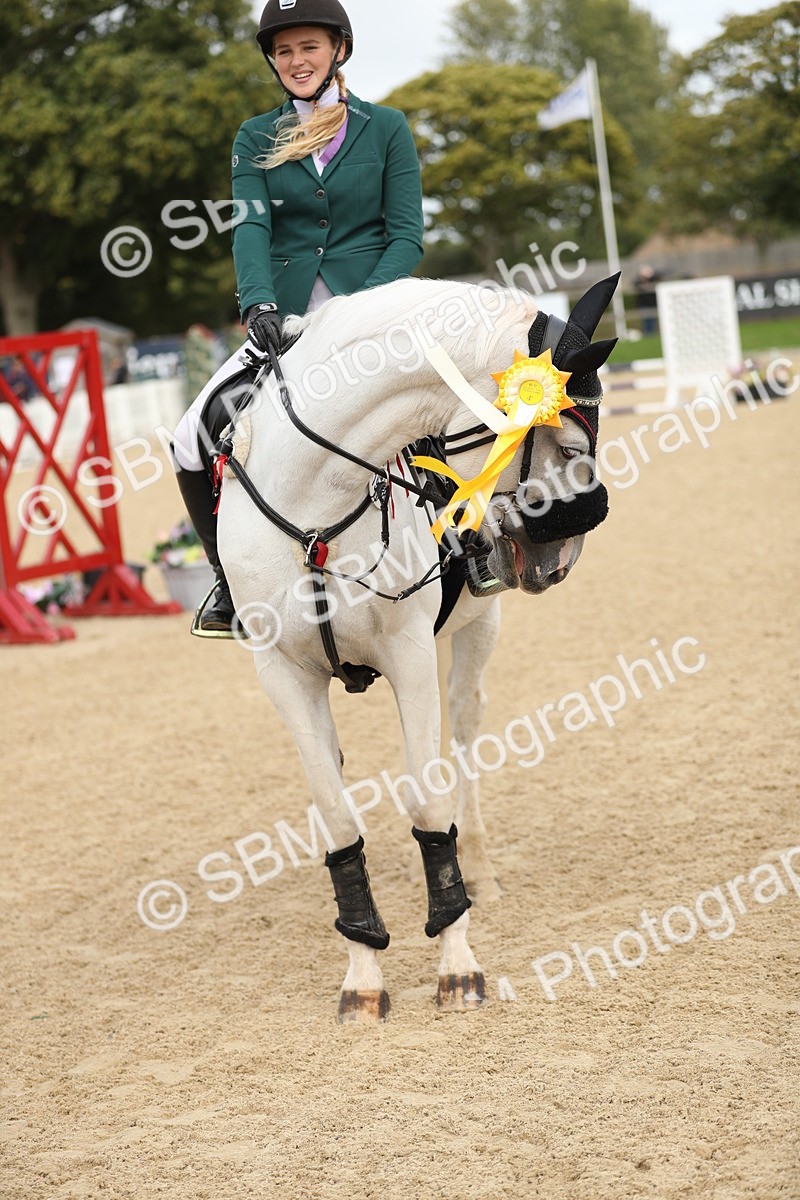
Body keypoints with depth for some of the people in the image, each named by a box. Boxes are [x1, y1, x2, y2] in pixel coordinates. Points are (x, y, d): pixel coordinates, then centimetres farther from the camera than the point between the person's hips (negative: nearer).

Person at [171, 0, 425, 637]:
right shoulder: (256, 139, 11)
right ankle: (235, 583, 9)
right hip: (287, 318, 3)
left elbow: (406, 234, -1)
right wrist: (258, 303, -23)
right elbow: (252, 226, -4)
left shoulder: (386, 128, 5)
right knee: (193, 442, -10)